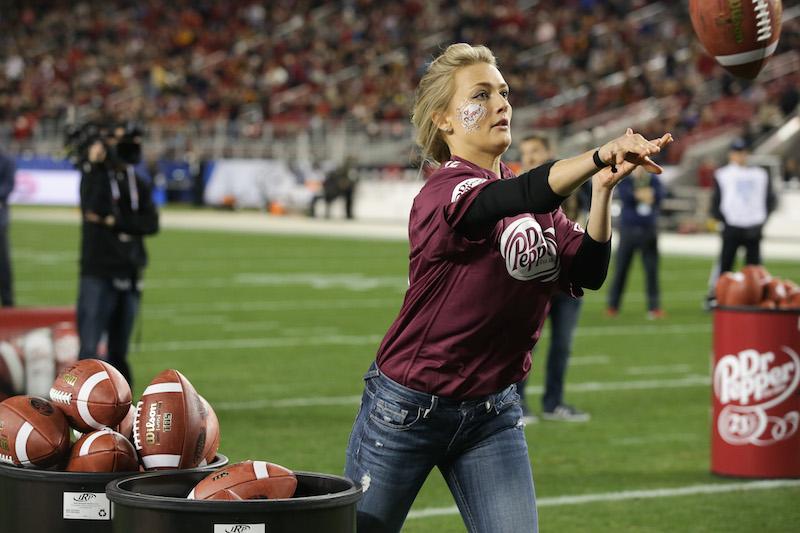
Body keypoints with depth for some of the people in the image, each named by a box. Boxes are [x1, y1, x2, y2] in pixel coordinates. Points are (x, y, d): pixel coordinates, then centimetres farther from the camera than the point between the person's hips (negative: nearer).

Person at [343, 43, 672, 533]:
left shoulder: (540, 203, 5)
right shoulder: (445, 191, -19)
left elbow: (588, 272, -8)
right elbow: (520, 197, -39)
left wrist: (604, 189, -22)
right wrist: (599, 156, -54)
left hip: (493, 413, 6)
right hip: (408, 410, -6)